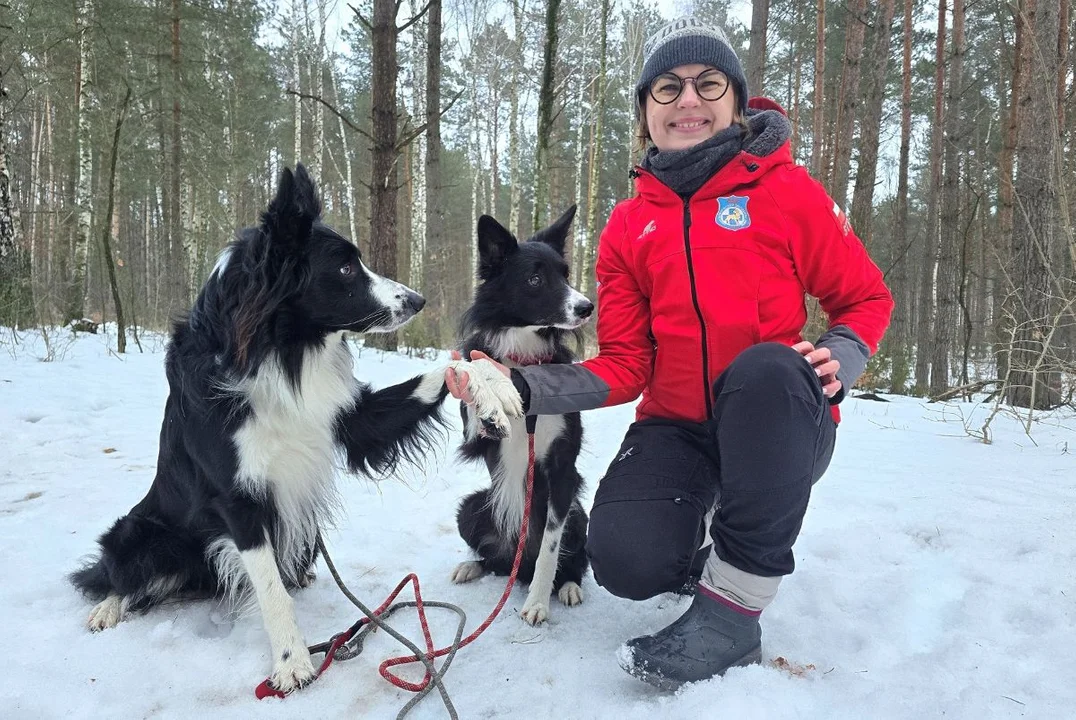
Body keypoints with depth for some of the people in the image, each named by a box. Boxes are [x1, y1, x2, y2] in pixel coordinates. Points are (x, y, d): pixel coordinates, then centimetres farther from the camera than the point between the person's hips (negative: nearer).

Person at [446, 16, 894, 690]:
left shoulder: (787, 189, -1)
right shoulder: (629, 226, 5)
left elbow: (866, 298, 5)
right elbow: (624, 367, 0)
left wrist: (838, 361, -17)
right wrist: (521, 385, -14)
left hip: (781, 424, -1)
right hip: (678, 429, 2)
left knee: (765, 370, -37)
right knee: (624, 560, -24)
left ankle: (734, 607, -22)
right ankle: (696, 550, 16)